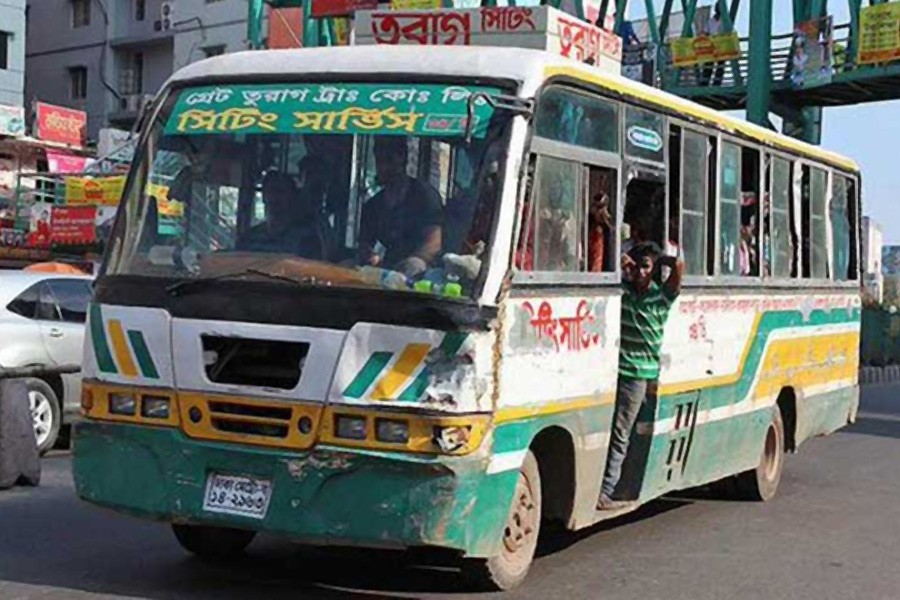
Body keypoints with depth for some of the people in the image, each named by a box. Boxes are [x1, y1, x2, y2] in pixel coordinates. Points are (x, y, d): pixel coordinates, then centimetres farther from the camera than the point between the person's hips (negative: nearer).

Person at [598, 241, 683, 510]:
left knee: (619, 435, 0)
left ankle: (605, 491, 1)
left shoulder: (662, 296, 1)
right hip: (612, 368, 2)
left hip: (638, 376, -2)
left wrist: (659, 259, 3)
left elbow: (678, 266, -12)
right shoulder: (622, 289, 6)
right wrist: (625, 261, -2)